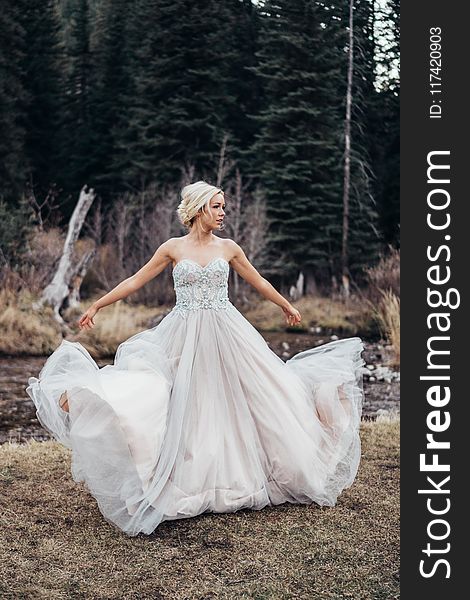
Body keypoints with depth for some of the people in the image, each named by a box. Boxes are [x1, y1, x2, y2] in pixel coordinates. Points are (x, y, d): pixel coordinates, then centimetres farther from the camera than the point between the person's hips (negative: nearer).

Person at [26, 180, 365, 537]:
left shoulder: (228, 248, 6)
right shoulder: (173, 248, 1)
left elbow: (259, 282, 20)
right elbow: (135, 281, 6)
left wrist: (287, 307, 30)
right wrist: (97, 306, 5)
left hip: (227, 334, 2)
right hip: (186, 337, -2)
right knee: (187, 409, -7)